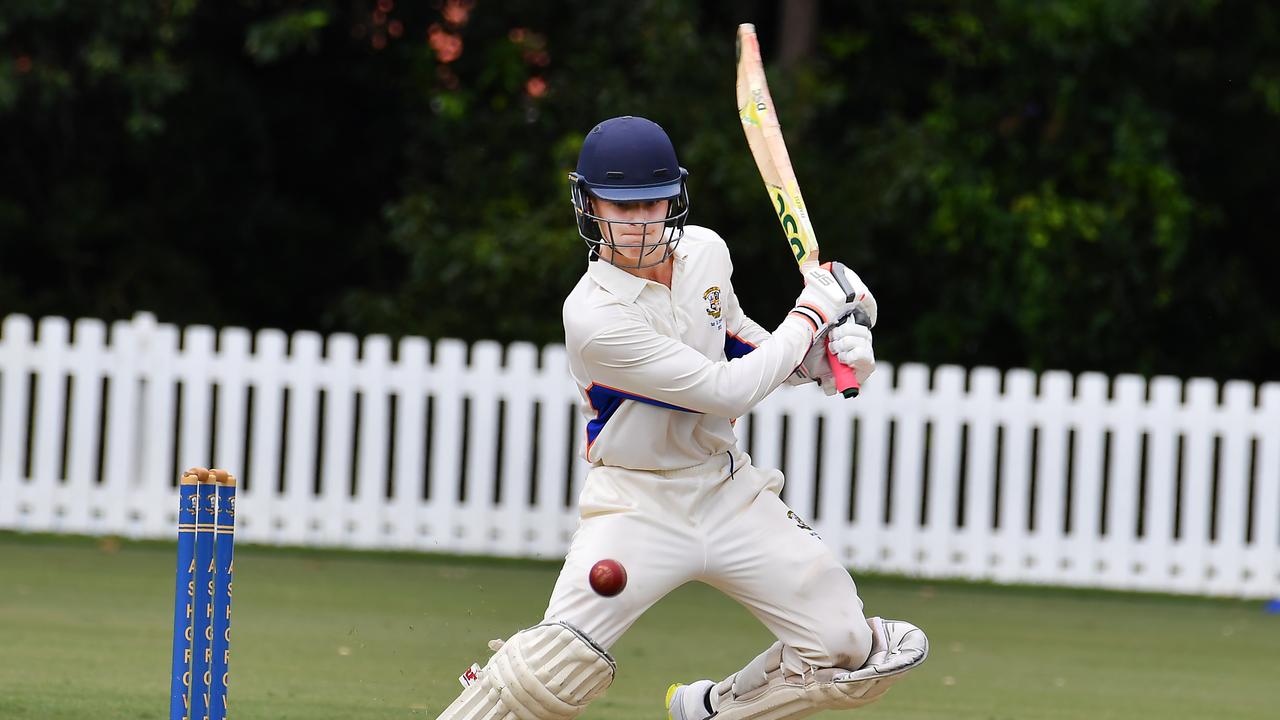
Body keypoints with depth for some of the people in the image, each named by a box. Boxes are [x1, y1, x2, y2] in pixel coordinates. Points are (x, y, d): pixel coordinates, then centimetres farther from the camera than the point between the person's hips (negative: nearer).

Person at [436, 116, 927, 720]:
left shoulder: (705, 251, -2)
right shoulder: (594, 316, -24)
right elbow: (726, 392, -23)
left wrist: (822, 355, -1)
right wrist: (810, 313, -13)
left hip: (729, 490, 6)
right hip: (637, 505, -6)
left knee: (847, 655, -2)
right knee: (559, 664, -27)